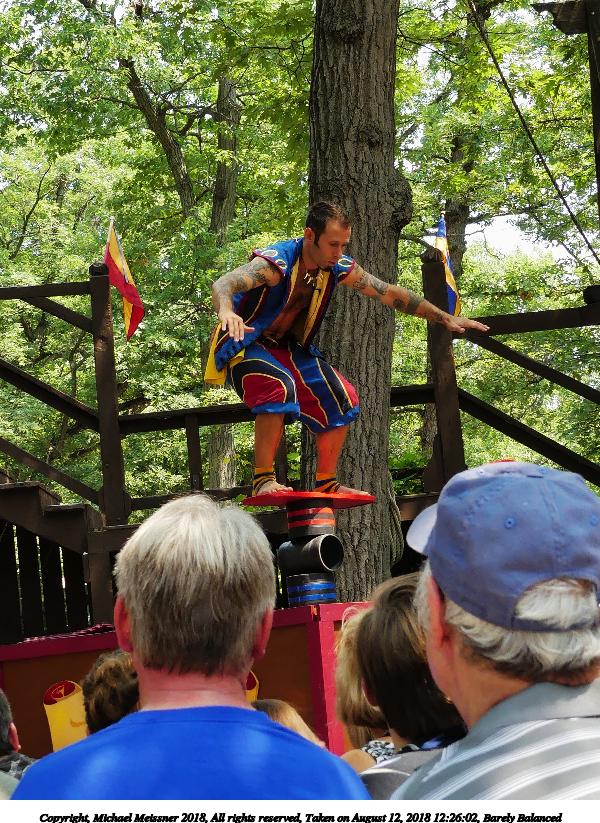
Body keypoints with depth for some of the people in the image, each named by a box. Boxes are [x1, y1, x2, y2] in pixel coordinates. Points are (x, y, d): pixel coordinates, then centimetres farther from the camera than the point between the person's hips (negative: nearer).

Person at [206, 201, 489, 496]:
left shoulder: (339, 268, -7)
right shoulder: (276, 262, -28)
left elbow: (390, 294, 3)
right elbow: (222, 284, -44)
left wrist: (446, 319, 2)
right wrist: (227, 312, -68)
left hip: (286, 347, 7)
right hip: (244, 344, -7)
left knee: (340, 399, -3)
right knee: (280, 389, -35)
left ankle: (326, 484, 10)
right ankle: (263, 480, -28)